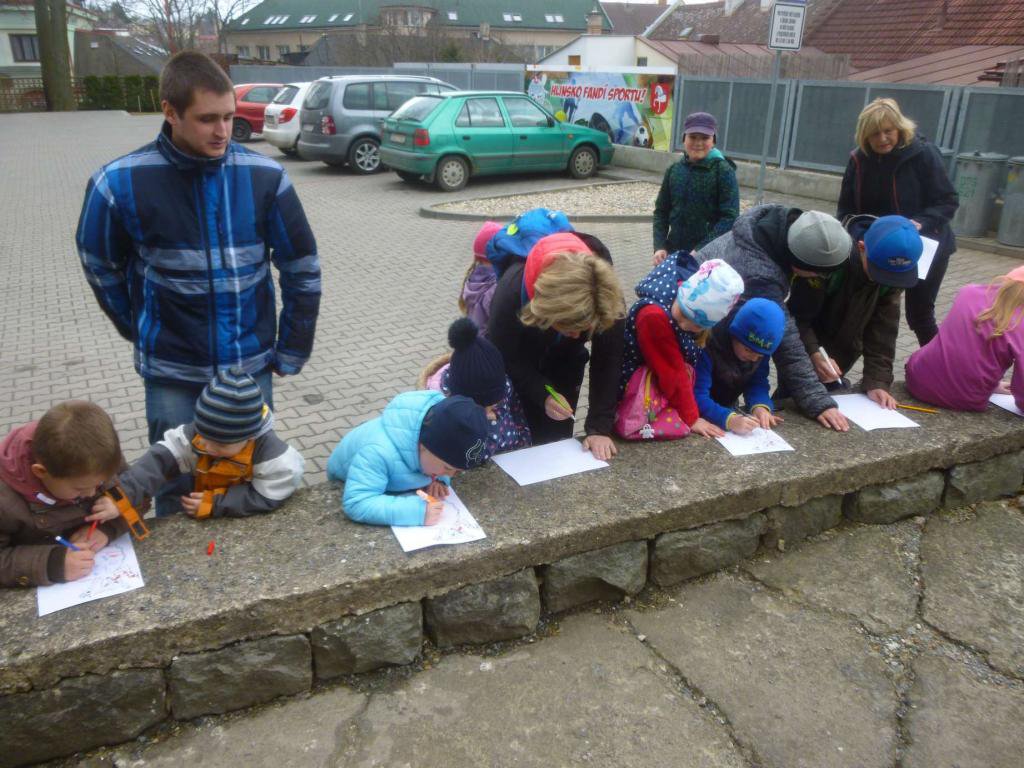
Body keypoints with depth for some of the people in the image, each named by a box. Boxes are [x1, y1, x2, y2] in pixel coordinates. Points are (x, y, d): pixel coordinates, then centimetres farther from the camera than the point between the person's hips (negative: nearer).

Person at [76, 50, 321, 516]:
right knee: (178, 495, 13)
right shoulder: (121, 182, -12)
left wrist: (291, 352, 2)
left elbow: (302, 269, -1)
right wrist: (142, 332, 10)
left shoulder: (263, 176, -10)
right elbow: (100, 266, 6)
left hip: (250, 366, 1)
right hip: (172, 374, -1)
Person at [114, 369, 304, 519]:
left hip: (252, 523, -2)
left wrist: (214, 504, -22)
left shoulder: (269, 452, -25)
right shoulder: (196, 434, -16)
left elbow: (267, 497, -23)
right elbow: (158, 461, -23)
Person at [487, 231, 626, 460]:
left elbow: (607, 361, -28)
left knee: (557, 434, -2)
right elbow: (505, 358, -25)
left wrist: (599, 427, -31)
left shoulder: (607, 299, -37)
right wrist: (542, 395, -36)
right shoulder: (510, 295, -43)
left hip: (566, 359, 2)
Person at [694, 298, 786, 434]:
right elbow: (697, 396, -37)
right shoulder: (710, 345, -31)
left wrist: (760, 406, -33)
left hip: (728, 406, 5)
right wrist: (729, 419, -50)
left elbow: (758, 381, -12)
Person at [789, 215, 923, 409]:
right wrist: (813, 353, -41)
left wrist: (877, 381, -21)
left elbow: (883, 330, -13)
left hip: (841, 353, 4)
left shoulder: (893, 270, -14)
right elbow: (797, 316, -27)